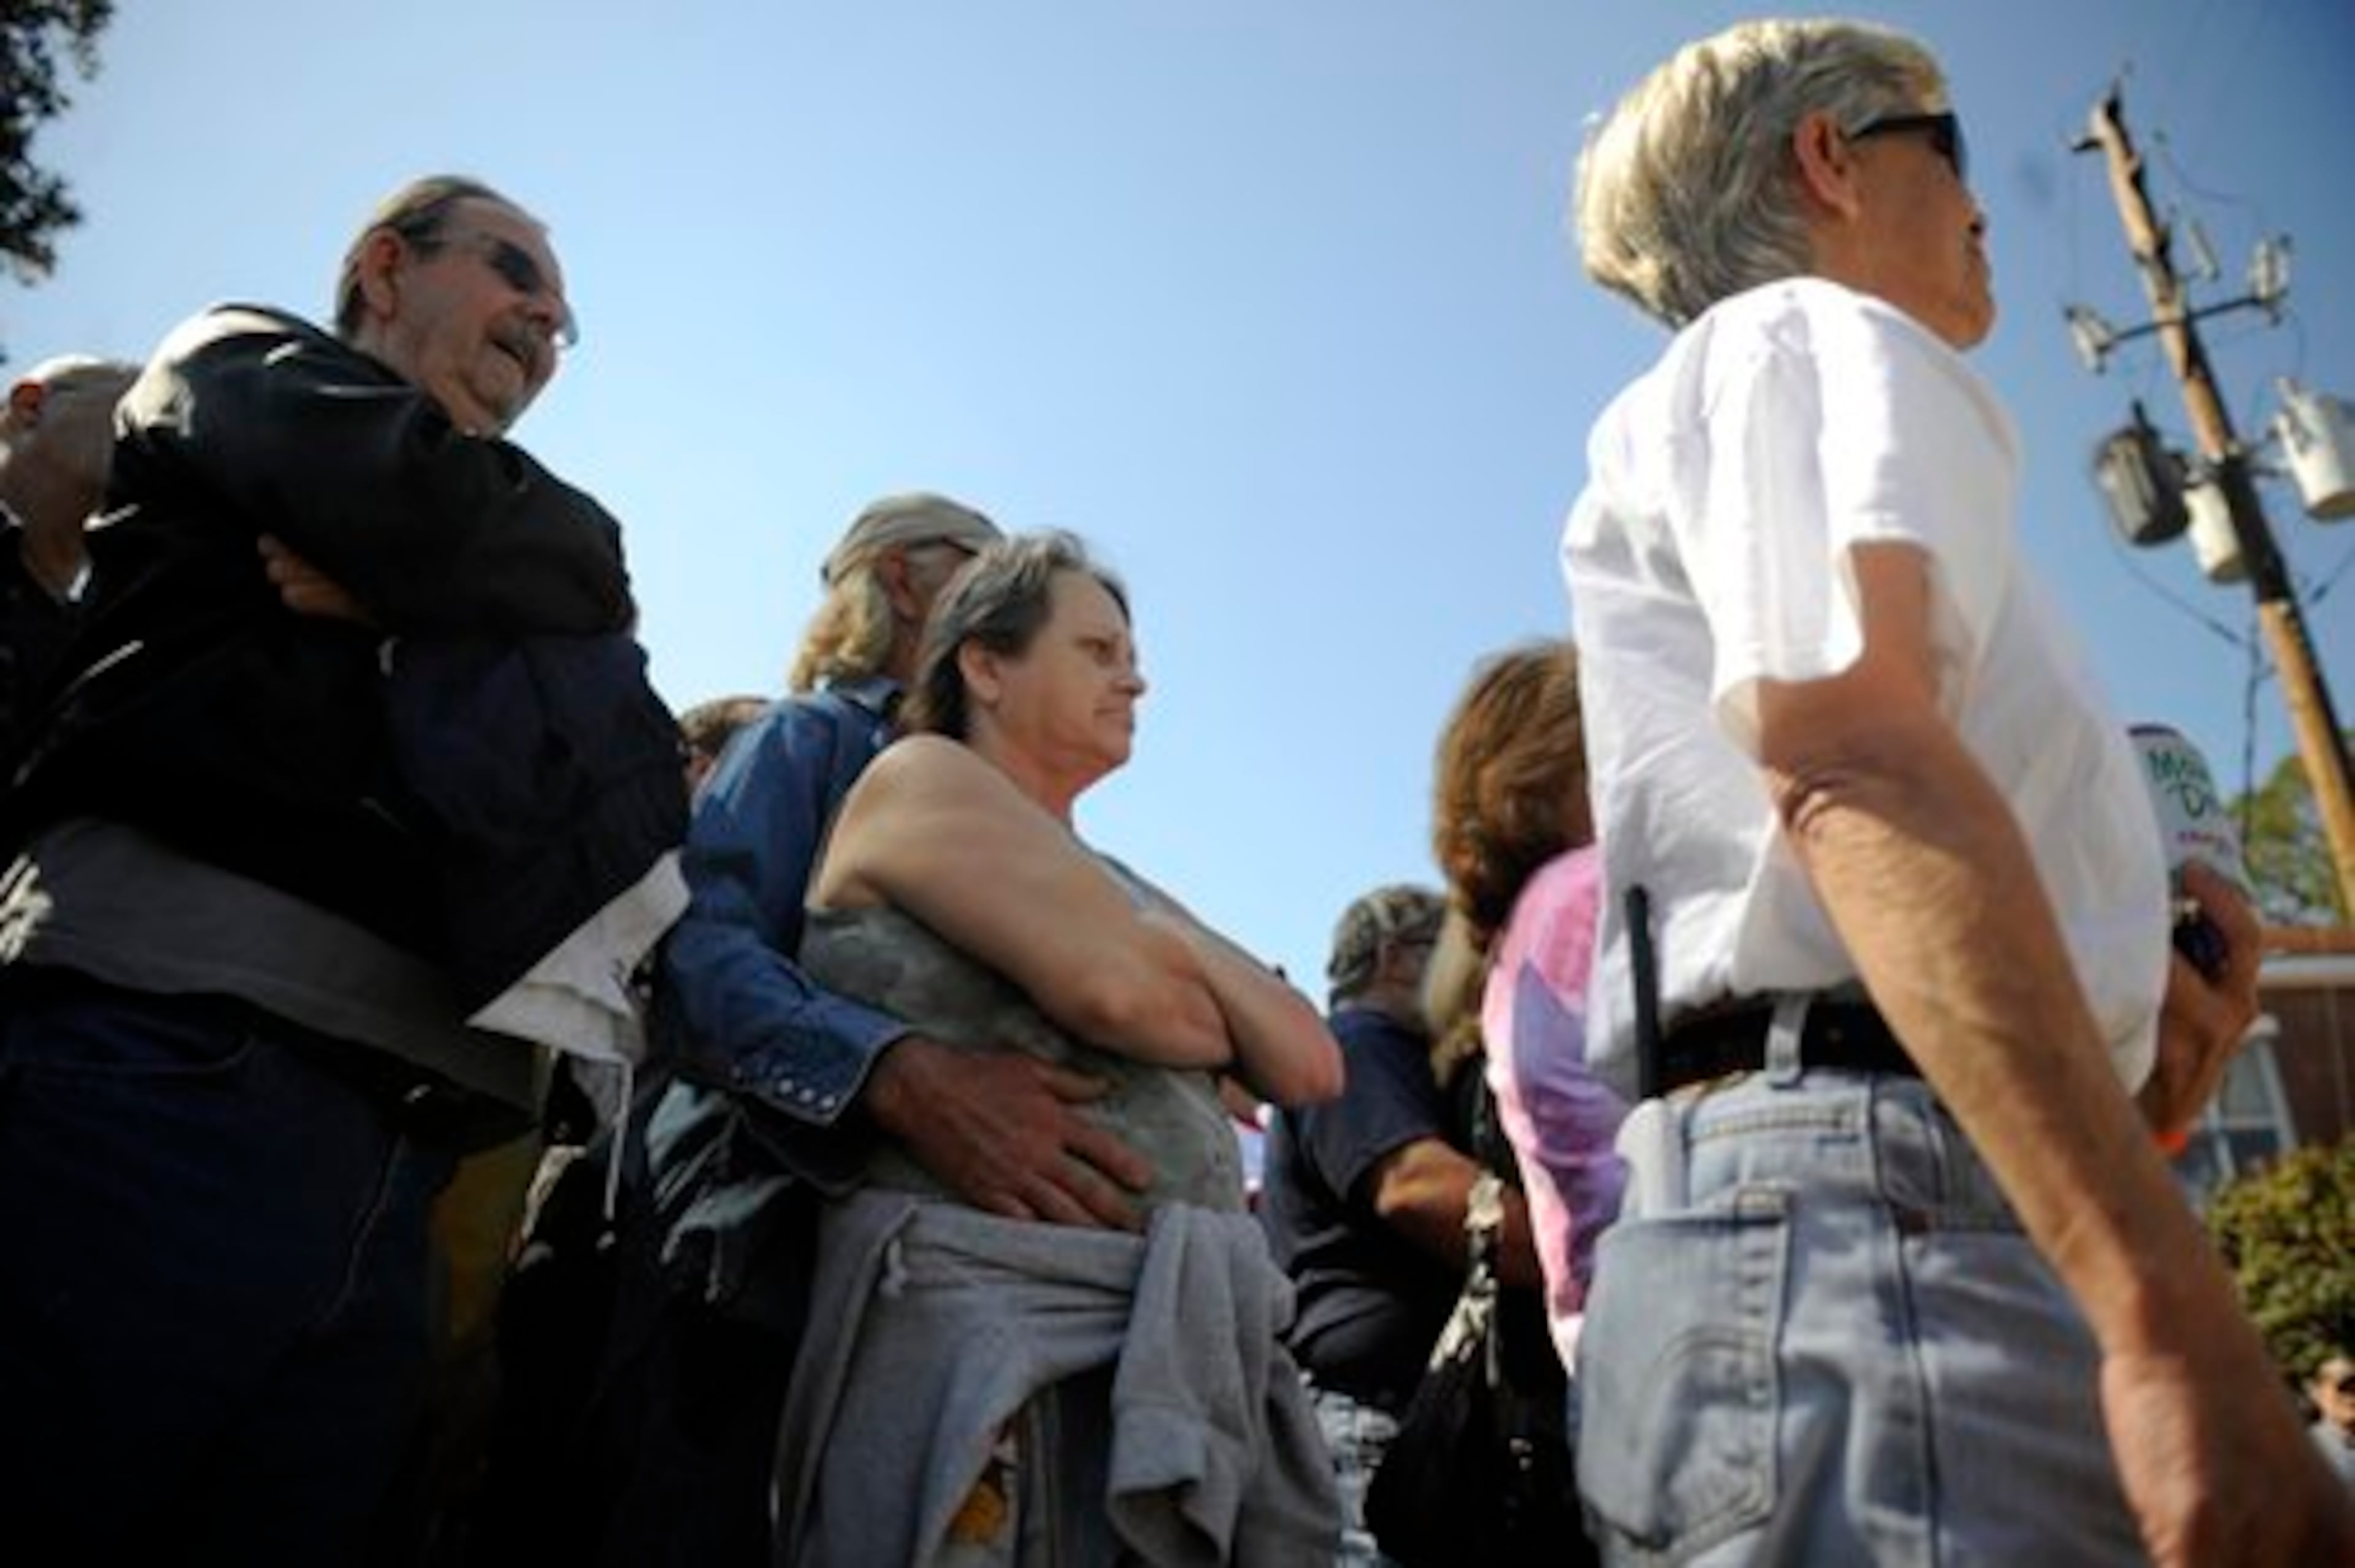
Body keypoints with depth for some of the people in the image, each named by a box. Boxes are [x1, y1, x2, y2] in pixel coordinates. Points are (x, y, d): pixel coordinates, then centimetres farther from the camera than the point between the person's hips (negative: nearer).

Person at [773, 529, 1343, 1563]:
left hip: (1179, 1339, 7)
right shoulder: (922, 779, 2)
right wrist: (1212, 1036, 8)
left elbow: (1311, 1066, 13)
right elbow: (1118, 989, -13)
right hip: (981, 1309, -7)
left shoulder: (1117, 886, 24)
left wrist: (1181, 962, 2)